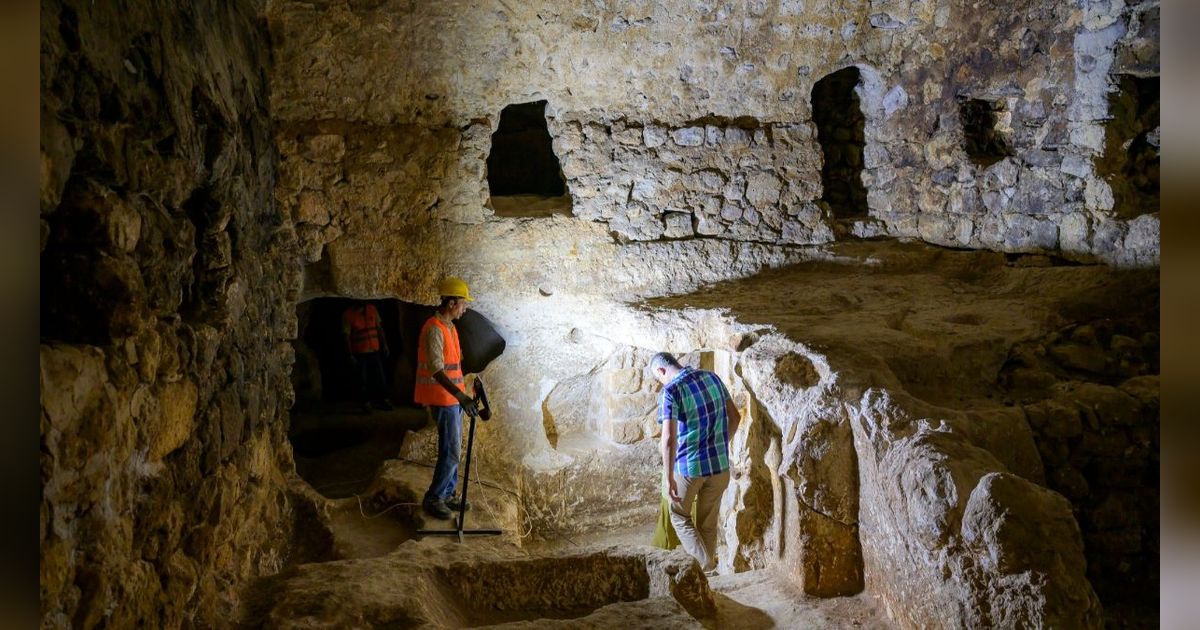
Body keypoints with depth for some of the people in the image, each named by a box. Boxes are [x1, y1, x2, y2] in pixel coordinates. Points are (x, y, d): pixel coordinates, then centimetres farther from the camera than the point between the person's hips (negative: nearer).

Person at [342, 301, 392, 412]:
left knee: (379, 377, 9)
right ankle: (366, 403, 15)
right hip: (359, 353, -4)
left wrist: (384, 345, 8)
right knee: (362, 380, 3)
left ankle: (381, 400, 21)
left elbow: (379, 328, 11)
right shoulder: (348, 315, -10)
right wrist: (350, 355, -15)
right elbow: (346, 336, -11)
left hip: (375, 351, 4)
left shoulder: (372, 309, 3)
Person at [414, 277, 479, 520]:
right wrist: (460, 395, -34)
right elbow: (436, 370, -27)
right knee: (450, 451, -7)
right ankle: (433, 498, 4)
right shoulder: (434, 329, -19)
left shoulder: (449, 327, 13)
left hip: (453, 397, 10)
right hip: (443, 399, -10)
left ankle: (447, 494, 25)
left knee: (453, 448, 15)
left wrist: (462, 393, 23)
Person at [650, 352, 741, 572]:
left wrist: (669, 479, -18)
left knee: (679, 515, 17)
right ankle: (709, 568, 26)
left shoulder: (671, 391, -15)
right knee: (708, 522, 18)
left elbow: (669, 438, -23)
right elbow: (735, 416, 11)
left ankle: (704, 566, 6)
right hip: (720, 464, 5)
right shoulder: (712, 377, 4)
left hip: (689, 466, -5)